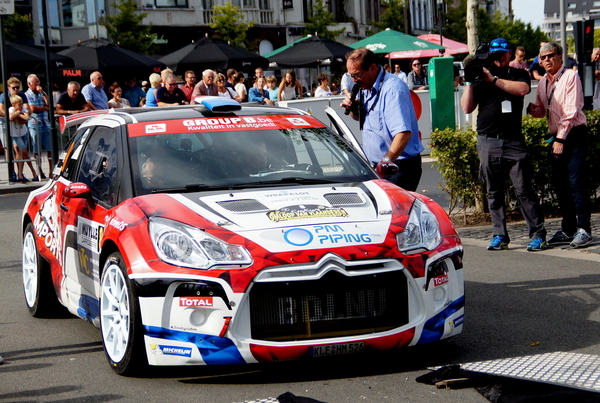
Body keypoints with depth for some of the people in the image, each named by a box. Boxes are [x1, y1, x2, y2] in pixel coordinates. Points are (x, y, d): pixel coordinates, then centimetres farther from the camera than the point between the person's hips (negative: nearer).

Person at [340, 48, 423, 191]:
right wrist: (353, 109, 3)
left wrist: (387, 160, -41)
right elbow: (360, 118, 28)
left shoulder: (393, 89, -20)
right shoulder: (365, 87, 10)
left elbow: (404, 132, -30)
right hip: (376, 166, 9)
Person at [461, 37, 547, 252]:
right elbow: (467, 107, 6)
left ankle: (538, 235, -5)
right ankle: (499, 236, 11)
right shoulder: (481, 78, 14)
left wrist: (494, 80, -12)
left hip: (513, 141, -2)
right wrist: (469, 82, -4)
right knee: (494, 192, 5)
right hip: (488, 143, 2)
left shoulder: (519, 74, 11)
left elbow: (523, 89, -12)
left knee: (523, 189, -7)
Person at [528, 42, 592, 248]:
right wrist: (535, 110, -3)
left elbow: (571, 111, -14)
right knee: (559, 184, 8)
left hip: (574, 134, -7)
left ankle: (583, 229, -10)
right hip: (555, 137, 7)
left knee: (576, 182, -12)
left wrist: (561, 139, -16)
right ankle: (568, 229, 16)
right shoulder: (543, 83, 13)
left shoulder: (570, 76, -8)